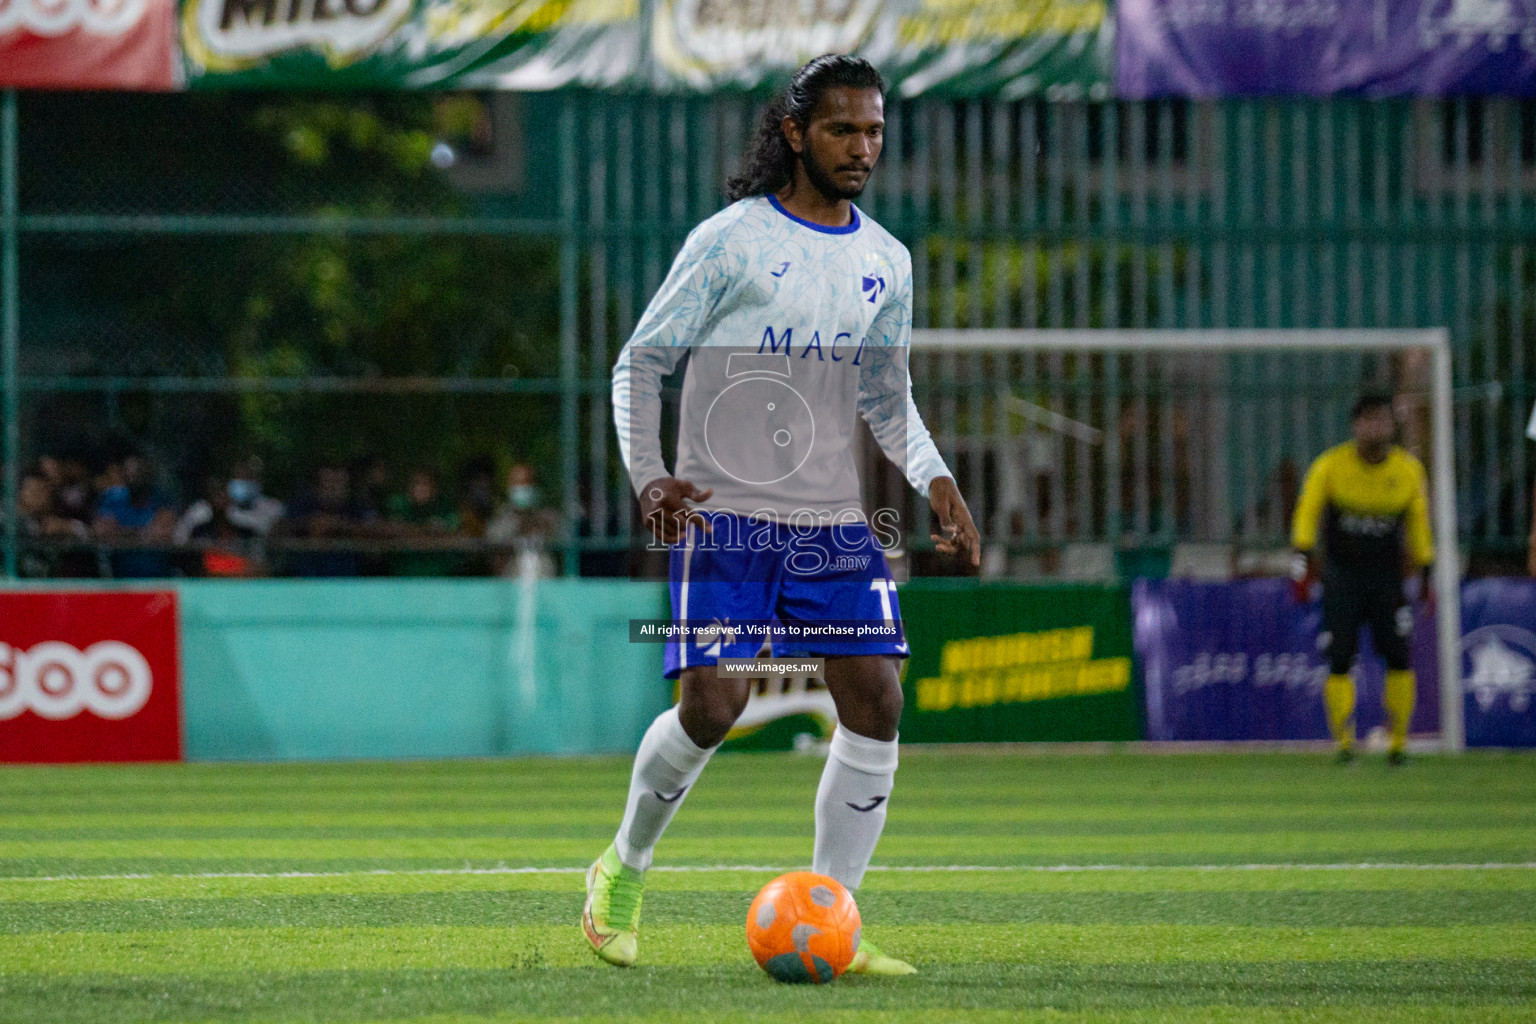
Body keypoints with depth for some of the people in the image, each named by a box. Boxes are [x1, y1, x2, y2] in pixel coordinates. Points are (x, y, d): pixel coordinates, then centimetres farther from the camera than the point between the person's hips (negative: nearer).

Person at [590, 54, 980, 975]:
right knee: (713, 704, -14)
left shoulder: (886, 262, 12)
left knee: (876, 701, -8)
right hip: (726, 518, -5)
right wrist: (649, 475, -15)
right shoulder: (731, 241, -4)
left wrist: (934, 477, 7)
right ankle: (625, 868, 14)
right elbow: (640, 362, 0)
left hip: (836, 523, 5)